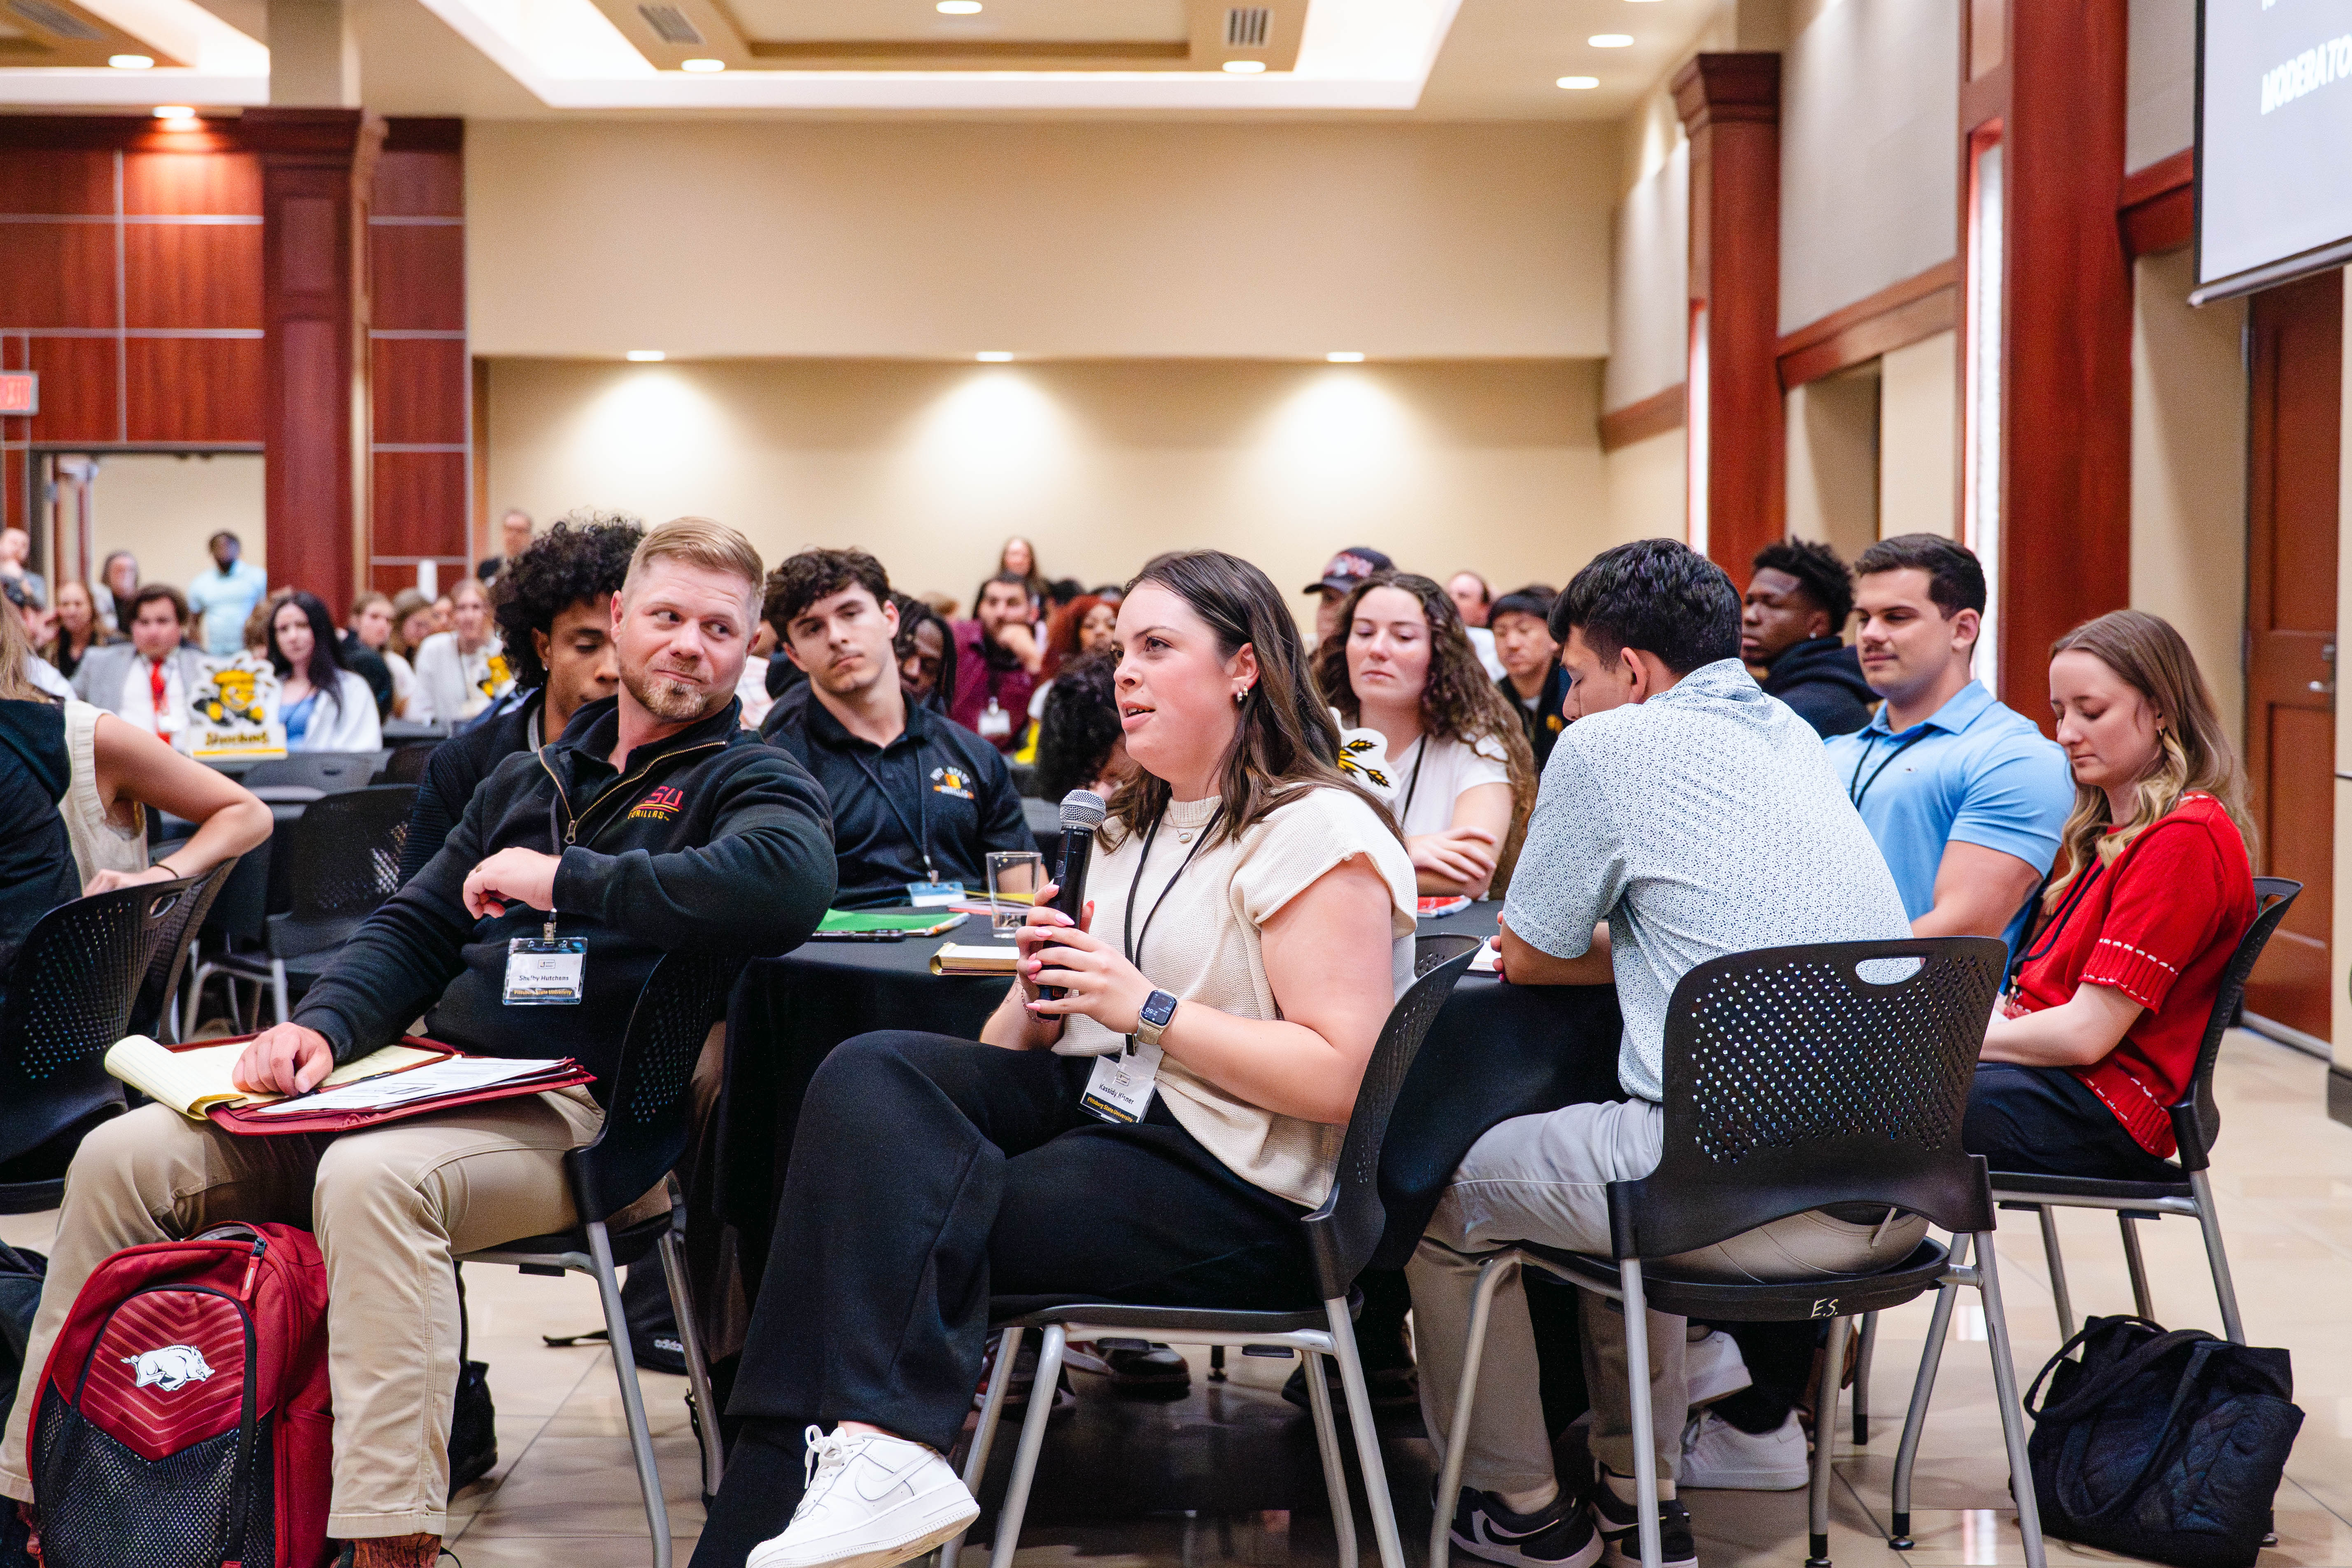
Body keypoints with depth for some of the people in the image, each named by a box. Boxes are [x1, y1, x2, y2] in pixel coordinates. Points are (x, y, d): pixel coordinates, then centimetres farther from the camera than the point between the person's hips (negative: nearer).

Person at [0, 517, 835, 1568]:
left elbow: (789, 881, -22)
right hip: (429, 1078, 7)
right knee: (121, 1158, -6)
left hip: (573, 1114, -7)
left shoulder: (750, 781, 3)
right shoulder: (530, 782, 24)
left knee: (370, 1179, -38)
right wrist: (322, 1026, 0)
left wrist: (567, 879, -15)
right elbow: (413, 931, 22)